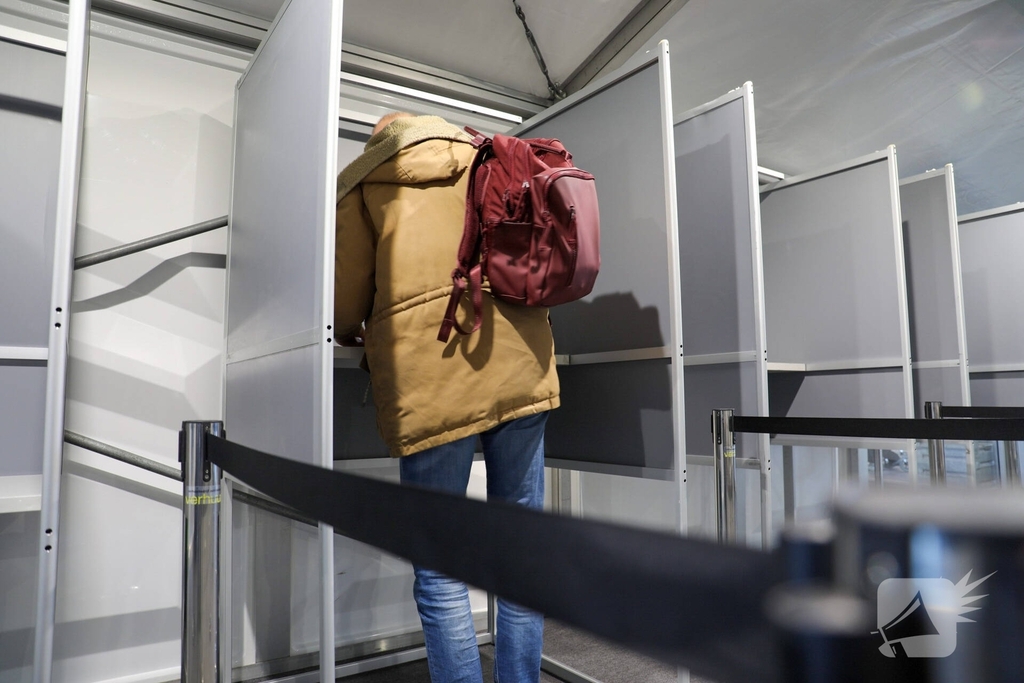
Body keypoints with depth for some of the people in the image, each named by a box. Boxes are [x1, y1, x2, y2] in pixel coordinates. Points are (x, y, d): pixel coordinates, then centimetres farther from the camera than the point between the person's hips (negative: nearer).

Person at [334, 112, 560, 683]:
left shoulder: (362, 181, 16)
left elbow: (346, 307, 10)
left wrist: (354, 334, 32)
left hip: (430, 374, -3)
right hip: (521, 362, 4)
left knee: (441, 571, 4)